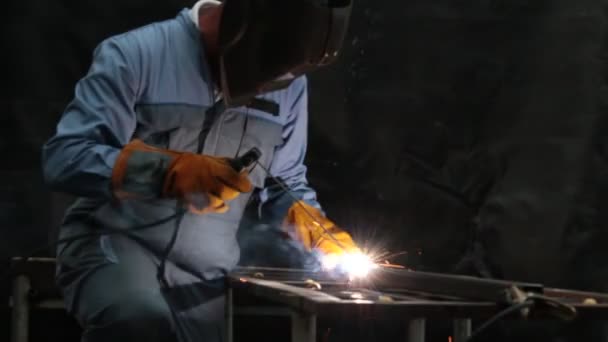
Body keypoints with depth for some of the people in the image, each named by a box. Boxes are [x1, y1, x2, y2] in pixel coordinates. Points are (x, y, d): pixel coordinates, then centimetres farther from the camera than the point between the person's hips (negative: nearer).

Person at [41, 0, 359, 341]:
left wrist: (319, 230, -7)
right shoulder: (136, 55, -13)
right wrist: (169, 170, -32)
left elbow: (284, 183, 15)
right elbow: (63, 158, -19)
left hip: (207, 278, 5)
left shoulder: (289, 86, 3)